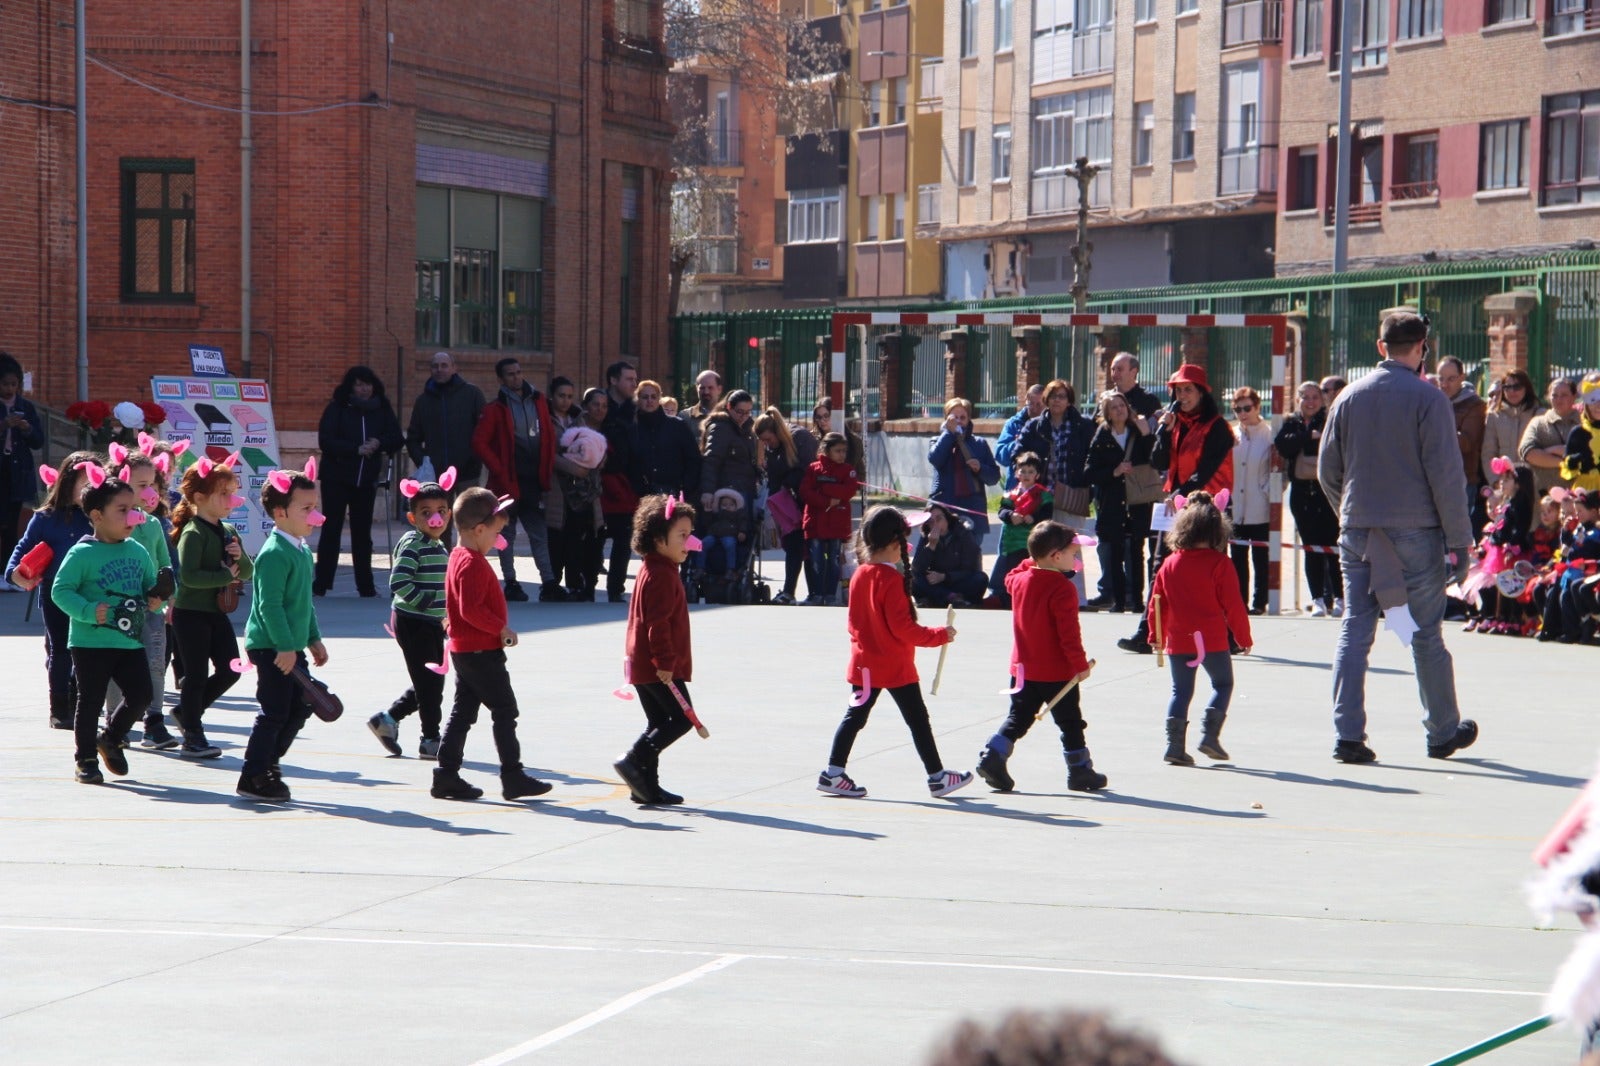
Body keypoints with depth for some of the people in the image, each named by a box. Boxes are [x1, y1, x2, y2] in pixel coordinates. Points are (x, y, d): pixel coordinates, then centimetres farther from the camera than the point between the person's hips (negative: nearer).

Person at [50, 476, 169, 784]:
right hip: (90, 643, -5)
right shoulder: (82, 554, -11)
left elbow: (151, 585, 19)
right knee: (91, 701, 2)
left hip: (131, 642, 5)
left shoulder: (138, 552, 8)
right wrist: (88, 611, -25)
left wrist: (155, 600, -3)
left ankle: (110, 739, 27)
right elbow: (60, 590, -12)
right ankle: (86, 760, 15)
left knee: (140, 695, 3)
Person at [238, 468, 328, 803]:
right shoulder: (275, 554, -18)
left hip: (292, 646, 10)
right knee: (275, 712, -6)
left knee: (300, 709, 13)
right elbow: (270, 605, -23)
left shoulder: (302, 550, 13)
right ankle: (253, 778, 2)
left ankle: (268, 762, 26)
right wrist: (285, 647, -25)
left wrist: (314, 639, 23)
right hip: (271, 647, -10)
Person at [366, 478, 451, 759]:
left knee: (431, 682, 13)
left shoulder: (440, 547, 14)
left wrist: (445, 617, 19)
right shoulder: (412, 545, -15)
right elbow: (399, 582, -25)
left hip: (433, 623, 9)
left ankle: (388, 719, 25)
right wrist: (423, 601, -23)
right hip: (412, 622, -9)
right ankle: (431, 740, 5)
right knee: (429, 683, -4)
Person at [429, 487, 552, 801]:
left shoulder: (458, 557, 12)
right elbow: (471, 609, -26)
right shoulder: (474, 564, -19)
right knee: (504, 710, -2)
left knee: (463, 712, 11)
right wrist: (502, 628, -19)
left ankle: (447, 776, 10)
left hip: (463, 650, 10)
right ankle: (513, 777, 1)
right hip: (481, 652, -10)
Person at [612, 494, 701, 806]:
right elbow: (657, 623, -22)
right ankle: (634, 762, -12)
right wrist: (665, 662, -24)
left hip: (643, 664, 10)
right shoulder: (661, 575, -16)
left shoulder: (654, 570, 16)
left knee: (660, 723, 12)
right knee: (682, 717, -7)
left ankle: (647, 786, 13)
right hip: (658, 666, -10)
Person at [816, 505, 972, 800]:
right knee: (918, 720, 3)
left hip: (865, 662, 7)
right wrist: (939, 635, -12)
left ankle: (832, 773, 8)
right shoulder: (891, 579, -19)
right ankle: (937, 777, 10)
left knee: (854, 717, 11)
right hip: (896, 665, -7)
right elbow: (902, 628, -20)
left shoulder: (859, 575, 4)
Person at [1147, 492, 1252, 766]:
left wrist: (1157, 635, 21)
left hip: (1178, 640, 4)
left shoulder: (1170, 563, 2)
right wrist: (1243, 637, 3)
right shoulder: (1219, 564, -10)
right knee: (1222, 684, 14)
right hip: (1213, 640, -3)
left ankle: (1174, 744, 2)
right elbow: (1233, 605, -7)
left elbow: (1157, 602, 7)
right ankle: (1209, 735, 1)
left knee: (1181, 690, 10)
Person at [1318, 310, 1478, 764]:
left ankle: (1348, 735, -2)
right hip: (1414, 532, -3)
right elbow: (1446, 475, -9)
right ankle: (1443, 733, 18)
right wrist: (1460, 539, -4)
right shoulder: (1428, 399, -7)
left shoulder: (1350, 396, 6)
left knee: (1354, 631, 4)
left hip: (1357, 533, 3)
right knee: (1426, 634, 7)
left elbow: (1327, 470, 10)